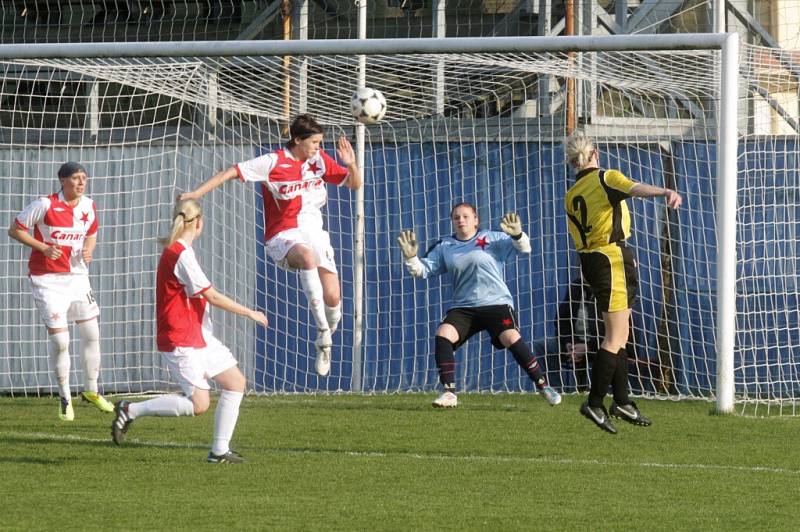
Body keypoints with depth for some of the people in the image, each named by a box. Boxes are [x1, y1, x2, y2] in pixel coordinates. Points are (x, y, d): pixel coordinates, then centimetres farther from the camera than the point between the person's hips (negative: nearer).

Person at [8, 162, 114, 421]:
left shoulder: (88, 206, 2)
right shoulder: (45, 205, -15)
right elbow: (15, 230, -9)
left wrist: (89, 249, -3)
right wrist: (43, 247, -20)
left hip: (77, 276, 6)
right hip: (48, 280, -5)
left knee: (92, 334, 8)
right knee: (60, 341, -7)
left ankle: (91, 390, 27)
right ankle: (65, 398, 9)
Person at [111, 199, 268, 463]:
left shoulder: (172, 250, 11)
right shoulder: (181, 255, -19)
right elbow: (212, 296, -17)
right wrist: (250, 313, -9)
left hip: (200, 337, 10)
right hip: (181, 341, -10)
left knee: (236, 382, 6)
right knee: (198, 404, -13)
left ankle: (220, 450, 7)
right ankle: (130, 410, -3)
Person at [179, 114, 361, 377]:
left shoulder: (320, 161, 7)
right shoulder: (273, 163, -6)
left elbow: (354, 184, 13)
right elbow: (232, 172, -6)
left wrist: (351, 164, -8)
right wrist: (197, 193, -12)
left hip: (314, 233, 5)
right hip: (283, 236, -5)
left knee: (333, 298, -9)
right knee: (307, 256, -41)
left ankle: (325, 344, 22)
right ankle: (322, 328, -38)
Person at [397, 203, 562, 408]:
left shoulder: (492, 239, 3)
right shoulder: (444, 247, 11)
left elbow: (523, 248, -6)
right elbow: (422, 270, 9)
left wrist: (517, 235, -28)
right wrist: (410, 257, -11)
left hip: (496, 303, -3)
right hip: (463, 308, 3)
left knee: (511, 337, -26)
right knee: (443, 334, -22)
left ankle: (542, 385, -12)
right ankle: (449, 393, -16)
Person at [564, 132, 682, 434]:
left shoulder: (571, 196, 13)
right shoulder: (606, 179, -7)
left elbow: (578, 238, 15)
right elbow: (634, 189, -28)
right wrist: (665, 192, -45)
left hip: (589, 260, 8)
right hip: (613, 258, -8)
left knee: (618, 336, 16)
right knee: (615, 338, -7)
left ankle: (622, 401, 19)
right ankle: (595, 403, -12)